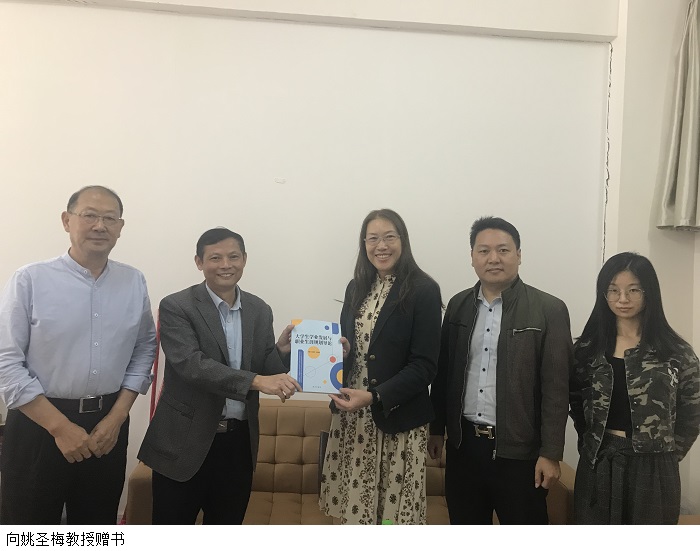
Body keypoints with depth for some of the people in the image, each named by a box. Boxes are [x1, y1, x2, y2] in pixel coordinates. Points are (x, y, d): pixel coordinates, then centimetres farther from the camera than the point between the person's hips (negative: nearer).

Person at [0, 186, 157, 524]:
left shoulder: (134, 282, 1)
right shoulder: (30, 280, -10)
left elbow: (145, 349, 6)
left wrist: (117, 417, -3)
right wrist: (60, 427, -13)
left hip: (108, 425, 3)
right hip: (38, 424, -3)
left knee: (98, 528, 19)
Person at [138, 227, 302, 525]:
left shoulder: (259, 310, 4)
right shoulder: (176, 307, -10)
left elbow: (265, 371, 5)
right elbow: (191, 365, -23)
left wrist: (282, 350, -16)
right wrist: (255, 380, -32)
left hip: (239, 442, 4)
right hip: (185, 441, -4)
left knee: (227, 526, 20)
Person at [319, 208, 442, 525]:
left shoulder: (423, 290, -9)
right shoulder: (356, 288, 8)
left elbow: (425, 366, -12)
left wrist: (374, 397, -21)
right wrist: (339, 350, -6)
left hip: (398, 419, -4)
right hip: (350, 416, 5)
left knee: (394, 510, 3)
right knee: (353, 504, 10)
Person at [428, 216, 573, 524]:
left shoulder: (549, 310, -8)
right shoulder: (458, 305, 5)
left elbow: (556, 389, -9)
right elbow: (443, 373, 9)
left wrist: (550, 453, -11)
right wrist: (436, 429, 11)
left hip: (520, 449, -4)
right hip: (463, 444, 4)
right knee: (465, 525, 17)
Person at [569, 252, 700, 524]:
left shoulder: (676, 352, -3)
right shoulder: (587, 348, 2)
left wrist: (668, 454, 3)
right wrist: (591, 444, 6)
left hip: (652, 469, -1)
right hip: (597, 467, 2)